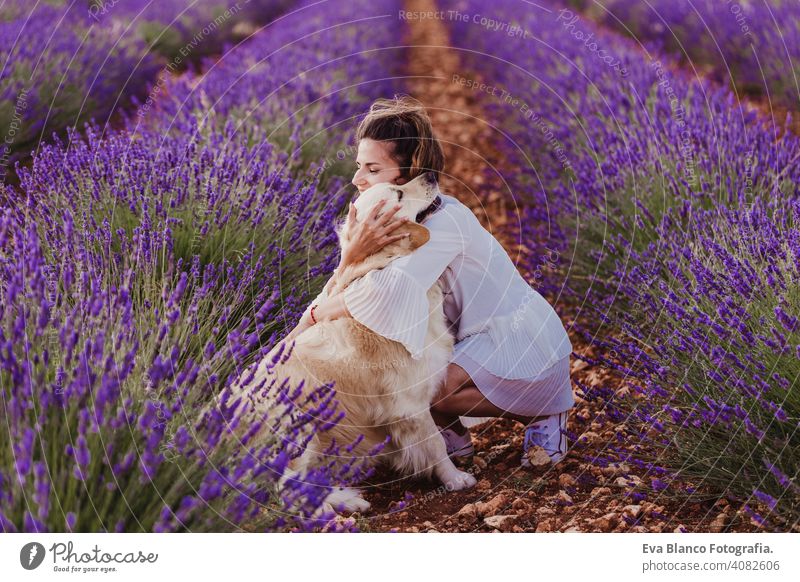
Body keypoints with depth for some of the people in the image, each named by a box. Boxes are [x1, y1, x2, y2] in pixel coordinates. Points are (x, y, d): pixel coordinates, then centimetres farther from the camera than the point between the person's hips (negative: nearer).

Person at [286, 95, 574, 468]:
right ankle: (453, 439, 11)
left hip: (522, 347, -8)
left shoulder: (446, 221, -27)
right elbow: (341, 295, -10)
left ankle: (541, 415, -6)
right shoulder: (390, 221, -2)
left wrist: (312, 316, -27)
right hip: (481, 338, 8)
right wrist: (353, 254, -30)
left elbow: (387, 293, -40)